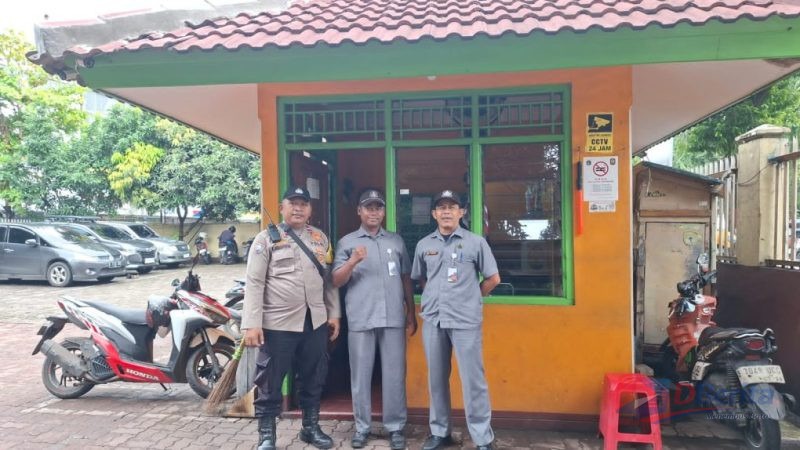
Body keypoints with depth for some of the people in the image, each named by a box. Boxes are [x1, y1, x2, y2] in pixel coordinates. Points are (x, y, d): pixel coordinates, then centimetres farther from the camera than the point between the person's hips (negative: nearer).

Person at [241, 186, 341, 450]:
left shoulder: (320, 238, 11)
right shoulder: (266, 238, -3)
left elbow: (329, 278, 14)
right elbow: (254, 283, -8)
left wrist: (333, 314, 9)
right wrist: (252, 324, -15)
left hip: (316, 322, 5)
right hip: (277, 323, -4)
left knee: (314, 379, 16)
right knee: (270, 382, 5)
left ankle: (311, 427, 34)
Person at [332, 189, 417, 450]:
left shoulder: (396, 241, 13)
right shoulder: (347, 242, 6)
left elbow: (406, 279, 15)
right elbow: (336, 281, 1)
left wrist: (411, 313, 12)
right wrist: (353, 262, -16)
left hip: (393, 319, 1)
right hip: (360, 319, -1)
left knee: (394, 375, 5)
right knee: (361, 375, 6)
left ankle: (395, 427, 17)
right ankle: (362, 427, 19)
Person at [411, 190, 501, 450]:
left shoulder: (476, 242, -1)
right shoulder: (424, 245, 8)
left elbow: (493, 278, 4)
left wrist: (471, 298, 9)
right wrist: (436, 297, 12)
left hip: (465, 320, -3)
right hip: (432, 320, 4)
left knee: (473, 380, -1)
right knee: (436, 379, 12)